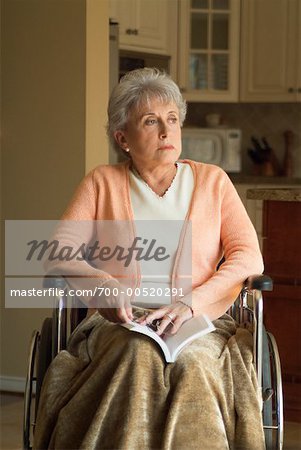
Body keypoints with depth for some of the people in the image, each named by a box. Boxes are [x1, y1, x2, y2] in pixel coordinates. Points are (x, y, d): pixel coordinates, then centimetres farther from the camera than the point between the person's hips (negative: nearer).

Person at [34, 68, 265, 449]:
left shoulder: (212, 181, 15)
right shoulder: (102, 183, 15)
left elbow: (248, 257, 4)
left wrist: (191, 302, -13)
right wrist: (105, 284, -18)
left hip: (199, 322, 0)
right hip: (118, 322, 0)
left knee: (191, 361, -35)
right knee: (140, 355, -36)